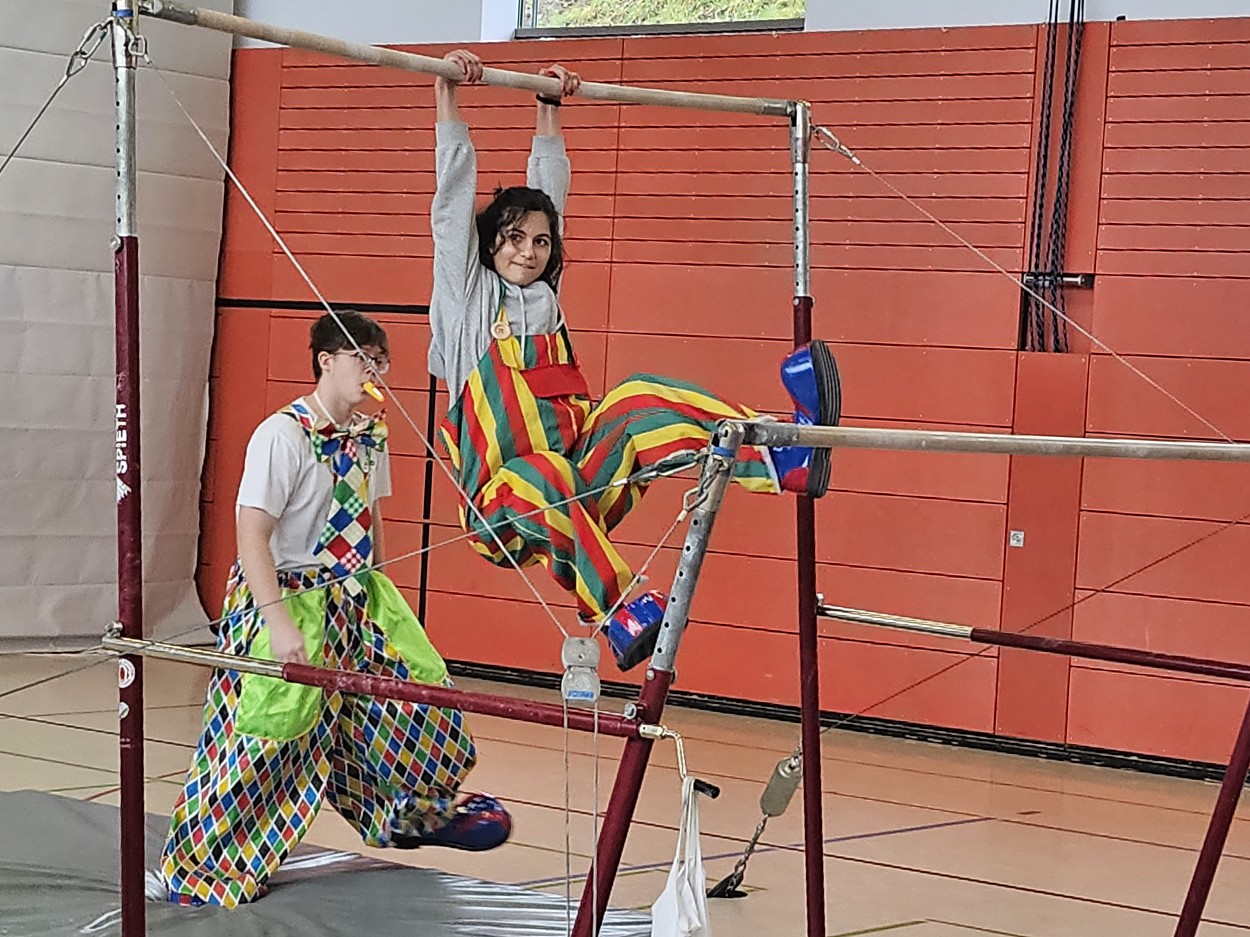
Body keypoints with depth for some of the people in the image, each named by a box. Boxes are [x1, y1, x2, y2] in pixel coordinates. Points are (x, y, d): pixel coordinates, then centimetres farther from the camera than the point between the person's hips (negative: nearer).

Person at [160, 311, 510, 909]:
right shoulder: (282, 435, -19)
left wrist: (376, 595, 16)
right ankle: (203, 869, 9)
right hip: (287, 599, -8)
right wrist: (278, 621, -28)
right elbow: (252, 533, -22)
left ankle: (416, 812, 34)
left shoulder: (371, 435, 4)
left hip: (355, 597, 8)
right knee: (264, 739, -5)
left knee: (419, 683, 11)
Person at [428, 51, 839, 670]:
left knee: (636, 401, -22)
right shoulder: (468, 293, 8)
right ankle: (619, 613, -59)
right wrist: (447, 98, -2)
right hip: (501, 501, -5)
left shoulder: (544, 294, 20)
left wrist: (549, 112, 27)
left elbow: (548, 194, 24)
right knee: (540, 474, -41)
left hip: (581, 489, 5)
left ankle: (782, 458, -44)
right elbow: (454, 200, 0)